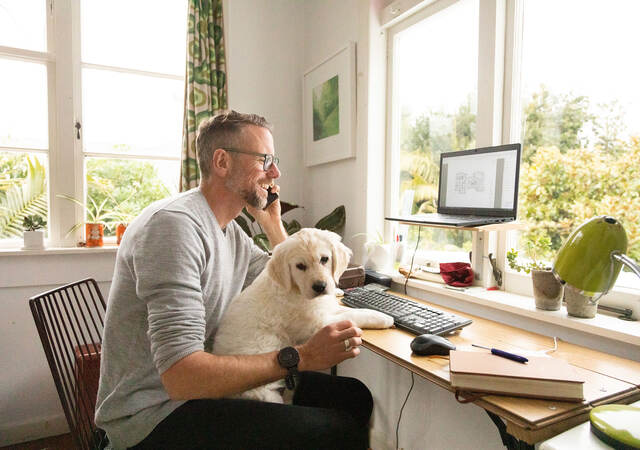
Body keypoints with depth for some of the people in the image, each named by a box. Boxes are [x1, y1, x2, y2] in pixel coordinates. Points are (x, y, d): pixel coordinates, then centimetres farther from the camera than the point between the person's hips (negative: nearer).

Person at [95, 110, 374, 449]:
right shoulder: (175, 223, -22)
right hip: (153, 414, -8)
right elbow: (181, 375, -28)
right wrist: (301, 356, -29)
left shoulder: (230, 231, 8)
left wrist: (272, 221, 7)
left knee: (355, 398, 0)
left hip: (202, 388, 8)